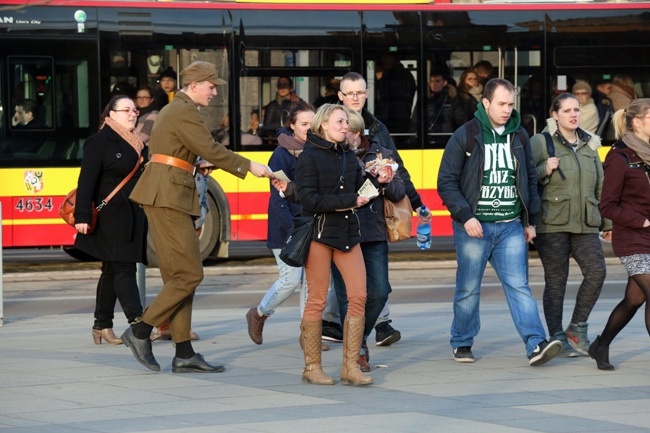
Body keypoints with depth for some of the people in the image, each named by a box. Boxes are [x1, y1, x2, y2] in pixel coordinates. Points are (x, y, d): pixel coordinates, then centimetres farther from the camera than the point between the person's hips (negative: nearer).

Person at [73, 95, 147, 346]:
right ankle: (137, 323, -18)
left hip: (133, 217, 8)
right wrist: (82, 217, -19)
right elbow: (87, 181, -12)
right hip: (110, 216, -8)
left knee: (112, 271, 11)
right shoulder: (99, 142, -7)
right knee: (123, 269, -12)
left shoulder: (137, 145, 16)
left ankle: (102, 326, 16)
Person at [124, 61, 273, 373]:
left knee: (179, 276, 8)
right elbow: (211, 149, -17)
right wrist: (249, 167, -10)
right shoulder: (184, 112, -11)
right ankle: (140, 332, -6)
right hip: (168, 196, -11)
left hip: (165, 196, 11)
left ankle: (184, 354, 6)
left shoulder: (173, 110, 22)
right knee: (189, 274, -10)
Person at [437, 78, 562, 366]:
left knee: (519, 286, -6)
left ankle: (536, 345, -15)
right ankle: (462, 343, 21)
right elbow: (446, 182, -4)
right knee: (468, 289, 6)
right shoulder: (465, 136, -3)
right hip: (474, 227, -3)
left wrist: (530, 221, 14)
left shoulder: (519, 136, 10)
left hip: (511, 227, 3)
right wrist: (465, 216, -14)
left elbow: (530, 180, 18)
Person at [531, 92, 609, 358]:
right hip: (552, 225, -4)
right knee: (556, 281, -1)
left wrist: (607, 222, 19)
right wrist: (544, 170, -20)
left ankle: (577, 329, 6)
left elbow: (600, 186, 21)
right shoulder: (541, 143, 0)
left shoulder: (589, 145, 16)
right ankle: (557, 338, 8)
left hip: (585, 225, 4)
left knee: (596, 272, -11)